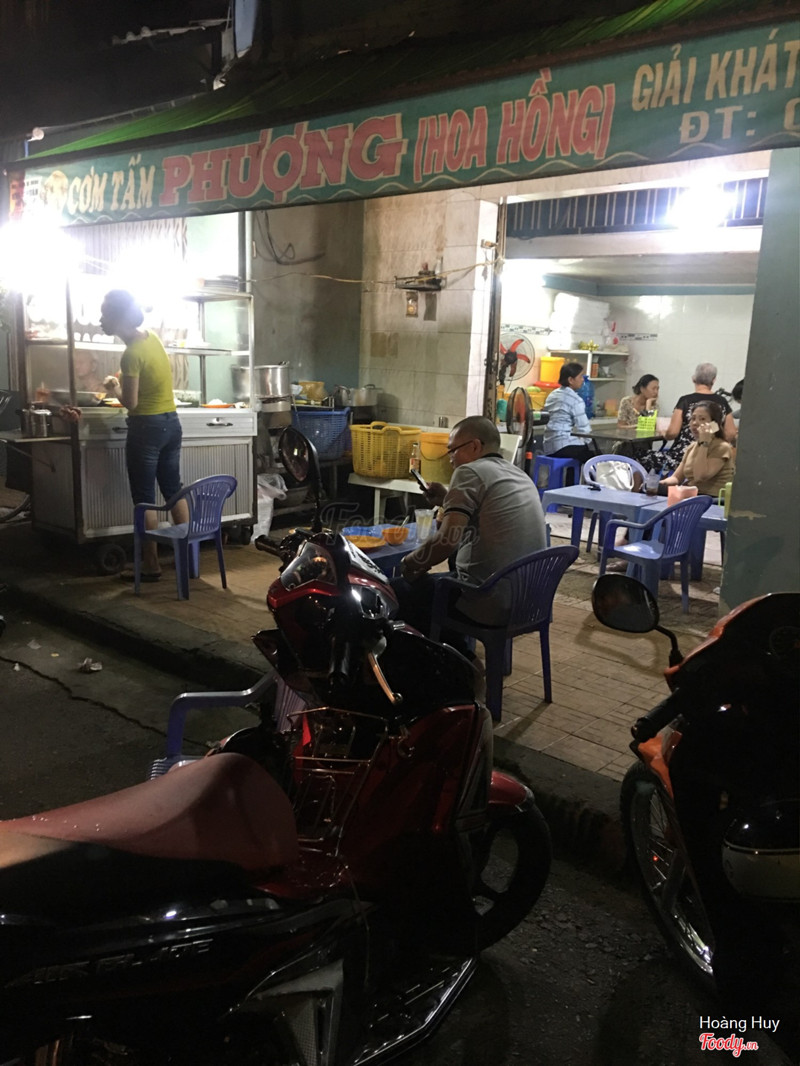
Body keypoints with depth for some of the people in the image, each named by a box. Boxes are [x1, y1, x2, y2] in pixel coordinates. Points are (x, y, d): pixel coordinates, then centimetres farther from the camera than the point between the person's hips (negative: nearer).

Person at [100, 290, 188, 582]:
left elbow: (131, 403, -17)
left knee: (144, 499, 1)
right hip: (171, 422, 8)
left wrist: (114, 390, 1)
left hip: (147, 427, -8)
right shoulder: (151, 337, 7)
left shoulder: (131, 353, -19)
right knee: (173, 491, 14)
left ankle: (151, 566, 6)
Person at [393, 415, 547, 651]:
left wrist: (410, 563, -3)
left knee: (399, 590, 8)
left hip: (491, 605, -9)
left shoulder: (471, 471, -11)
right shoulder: (519, 475, 15)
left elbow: (447, 540, -20)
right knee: (436, 580, 29)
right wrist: (448, 501, 18)